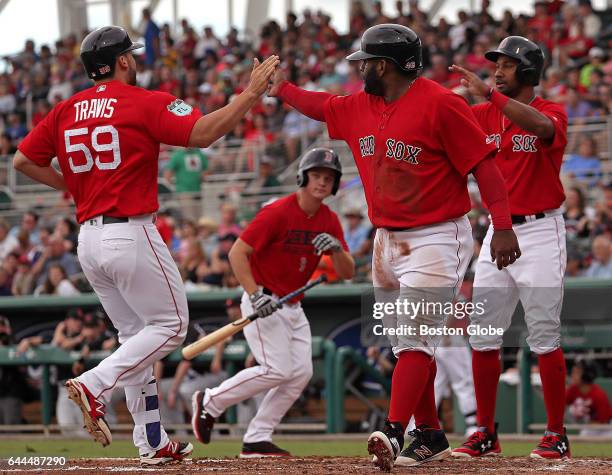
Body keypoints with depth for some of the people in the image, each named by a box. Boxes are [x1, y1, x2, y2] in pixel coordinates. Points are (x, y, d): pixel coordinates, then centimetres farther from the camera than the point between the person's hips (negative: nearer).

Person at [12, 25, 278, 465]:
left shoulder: (66, 110, 10)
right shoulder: (146, 103, -8)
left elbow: (22, 160, 9)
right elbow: (202, 133, -20)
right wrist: (252, 92, -14)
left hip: (88, 239, 7)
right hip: (130, 235, -7)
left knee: (136, 335, 15)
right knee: (170, 325, 4)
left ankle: (153, 444, 12)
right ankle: (94, 386, -15)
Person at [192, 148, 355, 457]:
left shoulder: (329, 221, 4)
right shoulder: (278, 212, -17)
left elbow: (347, 273, 0)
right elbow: (237, 253, -20)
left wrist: (336, 248, -22)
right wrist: (255, 295, -29)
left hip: (293, 308, 8)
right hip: (263, 302, -8)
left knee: (301, 373, -2)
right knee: (277, 370, -17)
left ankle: (257, 439, 2)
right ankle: (210, 402, -1)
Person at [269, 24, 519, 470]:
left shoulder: (440, 103, -16)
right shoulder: (360, 107, 8)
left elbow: (483, 163, -19)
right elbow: (324, 106, 29)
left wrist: (503, 227, -26)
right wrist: (282, 87, 37)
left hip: (437, 238, -8)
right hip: (388, 240, 8)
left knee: (414, 341, -15)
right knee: (406, 344, 12)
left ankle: (393, 433, -25)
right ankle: (430, 435, 21)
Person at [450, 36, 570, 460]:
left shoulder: (552, 112, -8)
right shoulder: (485, 116, 9)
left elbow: (542, 126, -32)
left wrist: (488, 93, -40)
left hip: (540, 232, -6)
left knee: (544, 338, -5)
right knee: (483, 338, 4)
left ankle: (557, 436, 1)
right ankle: (486, 435, 11)